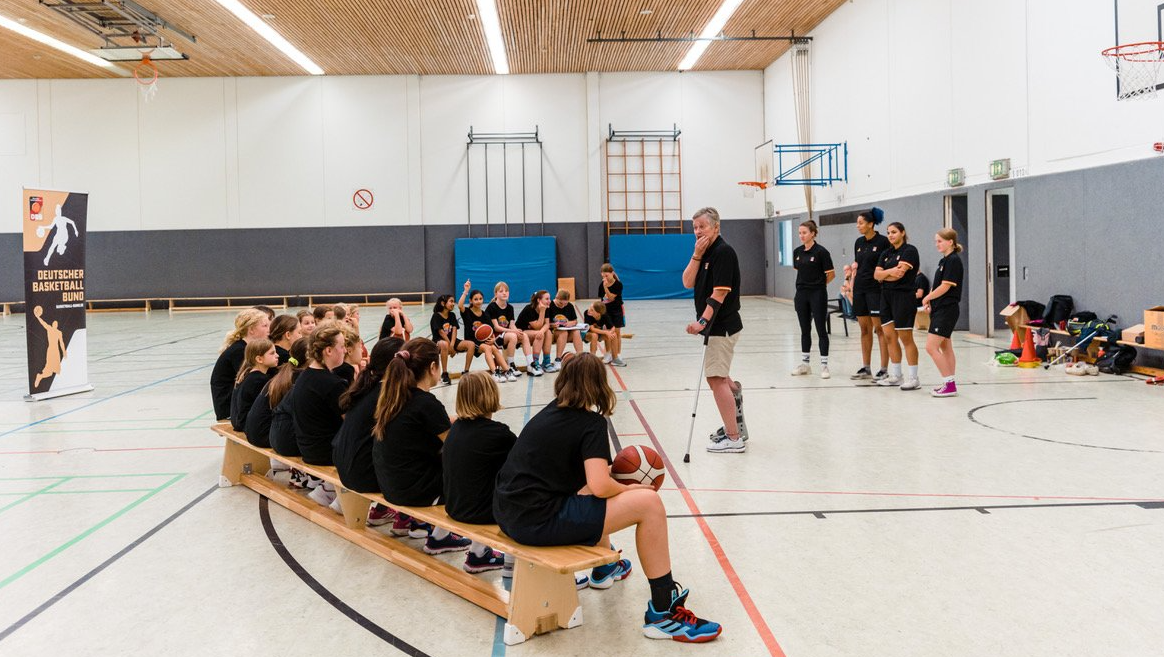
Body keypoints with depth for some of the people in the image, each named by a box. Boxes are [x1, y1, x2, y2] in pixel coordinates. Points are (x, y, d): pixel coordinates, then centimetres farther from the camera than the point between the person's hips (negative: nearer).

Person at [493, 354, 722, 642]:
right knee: (649, 503, -8)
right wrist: (629, 489, 0)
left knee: (589, 494, 35)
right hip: (537, 522, -9)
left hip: (508, 513, 9)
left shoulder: (549, 411, 14)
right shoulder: (592, 423, -7)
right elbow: (600, 487, -19)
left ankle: (604, 568, 53)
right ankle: (663, 613, 0)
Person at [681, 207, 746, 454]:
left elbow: (719, 293, -21)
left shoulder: (723, 251, -14)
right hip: (716, 326, 10)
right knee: (719, 377, 19)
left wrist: (703, 321, -26)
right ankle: (736, 427, 32)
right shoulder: (706, 252, 13)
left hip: (722, 326, -10)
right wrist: (696, 255, -7)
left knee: (716, 378, -11)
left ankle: (734, 438, -8)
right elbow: (688, 282, 4)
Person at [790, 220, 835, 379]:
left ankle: (824, 365, 4)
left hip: (817, 295, -5)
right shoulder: (797, 252, 6)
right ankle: (804, 364, 18)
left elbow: (831, 273, -7)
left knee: (821, 330, -1)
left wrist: (818, 284, 6)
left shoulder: (821, 251, -11)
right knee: (805, 330, 11)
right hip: (801, 294, 6)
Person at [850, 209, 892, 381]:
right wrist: (851, 289, 13)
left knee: (880, 329, -5)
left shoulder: (882, 241, -9)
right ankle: (866, 368, 17)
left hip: (876, 289, -7)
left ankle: (884, 370, -1)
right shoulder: (859, 242, 11)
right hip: (860, 289, 7)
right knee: (864, 329, 10)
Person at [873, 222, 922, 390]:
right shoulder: (886, 254, 16)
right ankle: (895, 376, 14)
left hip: (904, 297, -8)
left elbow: (899, 274, -17)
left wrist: (884, 275, -1)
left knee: (906, 338, -6)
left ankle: (913, 378, -1)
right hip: (886, 296, 8)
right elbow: (876, 274, 3)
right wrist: (890, 272, -15)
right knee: (890, 337, 7)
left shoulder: (909, 251, -7)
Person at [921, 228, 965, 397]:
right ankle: (949, 384, 17)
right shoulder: (944, 261, 14)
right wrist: (930, 300, 2)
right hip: (940, 309, 10)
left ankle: (950, 384, -9)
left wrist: (927, 298, -6)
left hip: (947, 310, -10)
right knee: (945, 347, 12)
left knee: (931, 347, -13)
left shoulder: (953, 260, -13)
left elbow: (945, 287, -18)